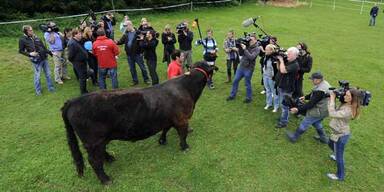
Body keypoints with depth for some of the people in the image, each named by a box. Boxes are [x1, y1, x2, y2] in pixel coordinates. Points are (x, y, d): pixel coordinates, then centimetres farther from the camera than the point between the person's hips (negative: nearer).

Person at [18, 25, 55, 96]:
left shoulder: (35, 37, 4)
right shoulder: (22, 40, -9)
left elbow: (43, 46, 13)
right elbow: (21, 51, -1)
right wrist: (30, 54, -16)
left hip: (44, 58, 5)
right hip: (36, 60, -5)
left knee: (48, 74, 12)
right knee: (37, 76, 6)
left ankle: (50, 87, 27)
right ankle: (38, 90, 22)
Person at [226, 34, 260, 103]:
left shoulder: (257, 49, -10)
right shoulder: (247, 46, 5)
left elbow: (251, 57, -24)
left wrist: (245, 49, -23)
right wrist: (241, 46, -6)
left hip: (248, 69, -6)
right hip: (241, 66, 6)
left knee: (247, 84, 5)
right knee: (235, 81, 12)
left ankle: (249, 98, 22)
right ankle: (232, 95, 26)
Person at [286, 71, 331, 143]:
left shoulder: (320, 91, -33)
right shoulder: (324, 83, -1)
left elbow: (311, 103, -30)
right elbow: (313, 94, 14)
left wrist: (298, 109, -27)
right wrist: (305, 97, 10)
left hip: (318, 112, -9)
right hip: (324, 110, 10)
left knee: (304, 124, 7)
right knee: (316, 123, 30)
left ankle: (294, 137, 24)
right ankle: (324, 138, 43)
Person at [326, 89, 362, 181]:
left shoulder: (348, 110, -35)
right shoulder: (346, 104, -6)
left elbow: (332, 113, -39)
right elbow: (335, 110, 1)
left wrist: (332, 99, -32)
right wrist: (331, 99, -13)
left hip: (341, 135, -9)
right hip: (338, 132, 10)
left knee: (339, 156, 9)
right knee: (331, 144, 36)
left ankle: (340, 176, 29)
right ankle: (337, 156, 65)